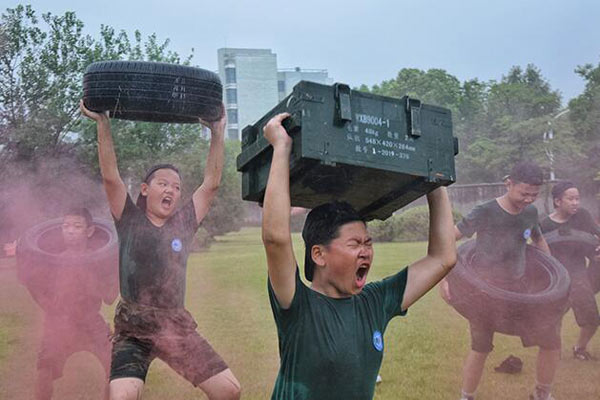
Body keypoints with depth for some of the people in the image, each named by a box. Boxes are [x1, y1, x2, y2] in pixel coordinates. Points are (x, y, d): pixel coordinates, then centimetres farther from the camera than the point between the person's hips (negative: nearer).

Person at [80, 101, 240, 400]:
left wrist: (217, 133, -1)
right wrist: (103, 123, -13)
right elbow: (110, 176, -8)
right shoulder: (130, 220, 3)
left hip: (177, 326, 3)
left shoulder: (184, 224, 8)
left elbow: (211, 183, 3)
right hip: (133, 328, -3)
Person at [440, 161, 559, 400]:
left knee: (551, 340, 4)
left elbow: (538, 240, 21)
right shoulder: (485, 213, -17)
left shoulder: (530, 212, 0)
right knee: (480, 349, -2)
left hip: (517, 288, 5)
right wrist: (444, 279, -19)